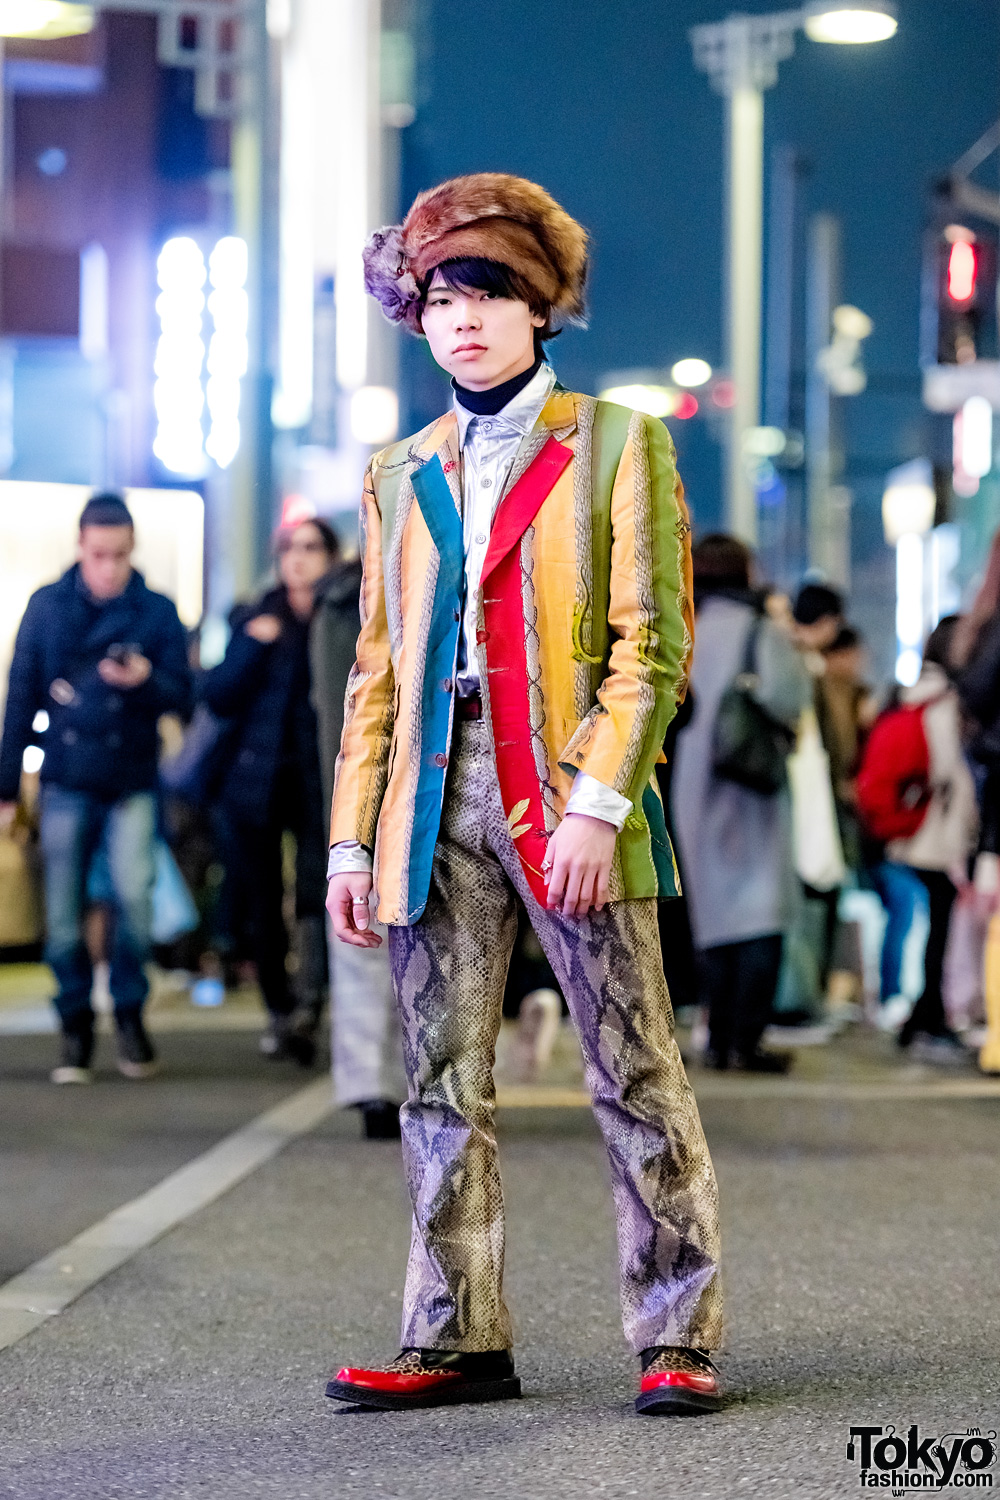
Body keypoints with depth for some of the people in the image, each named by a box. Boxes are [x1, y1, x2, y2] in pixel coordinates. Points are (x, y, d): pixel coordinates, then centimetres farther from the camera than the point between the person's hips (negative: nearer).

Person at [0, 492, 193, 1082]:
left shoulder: (157, 612, 2)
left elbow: (182, 697, 3)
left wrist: (146, 680, -19)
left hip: (132, 785, -1)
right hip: (66, 784, 1)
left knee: (134, 895, -17)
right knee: (64, 915, 2)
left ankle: (130, 1011, 3)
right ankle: (77, 1025, 17)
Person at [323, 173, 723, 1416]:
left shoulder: (617, 446, 4)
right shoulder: (399, 475, 17)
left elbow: (652, 646, -3)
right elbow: (376, 671, 17)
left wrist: (597, 804, -14)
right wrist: (350, 839, 9)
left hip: (568, 802, -4)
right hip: (438, 811, 4)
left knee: (636, 1079, -3)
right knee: (443, 1086, 5)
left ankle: (677, 1340, 2)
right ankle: (456, 1340, 12)